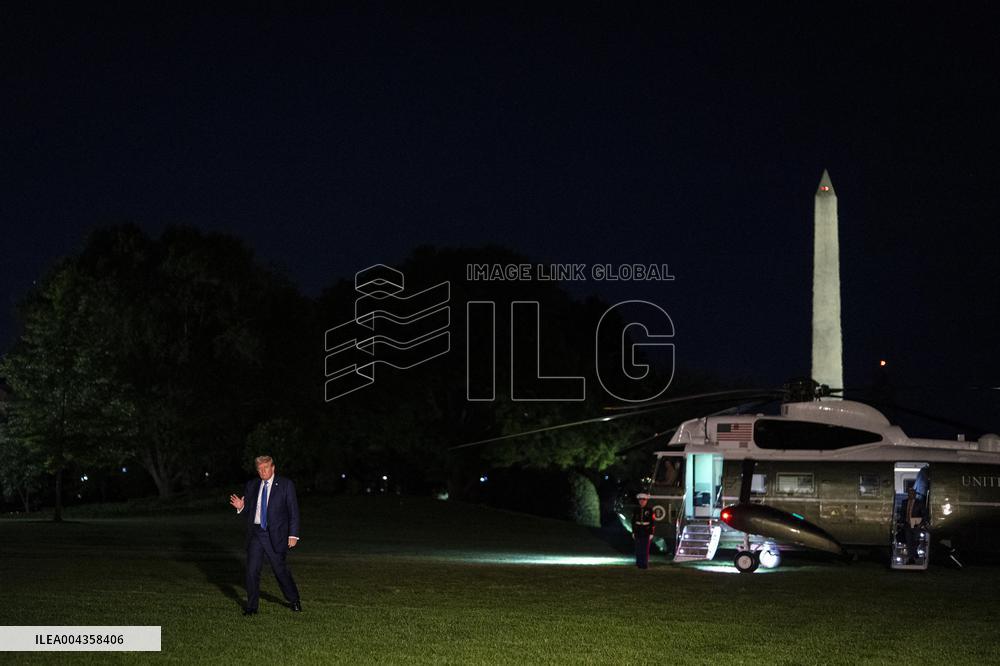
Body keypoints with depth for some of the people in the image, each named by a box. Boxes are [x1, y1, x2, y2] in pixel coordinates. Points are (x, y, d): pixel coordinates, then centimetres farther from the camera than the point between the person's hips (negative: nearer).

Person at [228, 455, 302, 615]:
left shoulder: (286, 485, -1)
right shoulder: (251, 485, 10)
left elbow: (293, 511, -2)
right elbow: (247, 513, 14)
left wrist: (293, 535, -9)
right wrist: (241, 507, -10)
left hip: (275, 534, -3)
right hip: (255, 533, 3)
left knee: (280, 569, 3)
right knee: (252, 570, -2)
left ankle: (294, 600, 23)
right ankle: (251, 607, 8)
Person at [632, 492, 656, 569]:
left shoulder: (649, 510, -3)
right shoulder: (636, 510, 4)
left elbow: (653, 522, -4)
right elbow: (633, 521, 9)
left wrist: (652, 533, -8)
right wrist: (633, 532, 5)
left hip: (647, 532, -2)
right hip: (638, 533, 2)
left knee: (646, 549, -3)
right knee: (638, 549, 3)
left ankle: (645, 564, 2)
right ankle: (639, 563, 11)